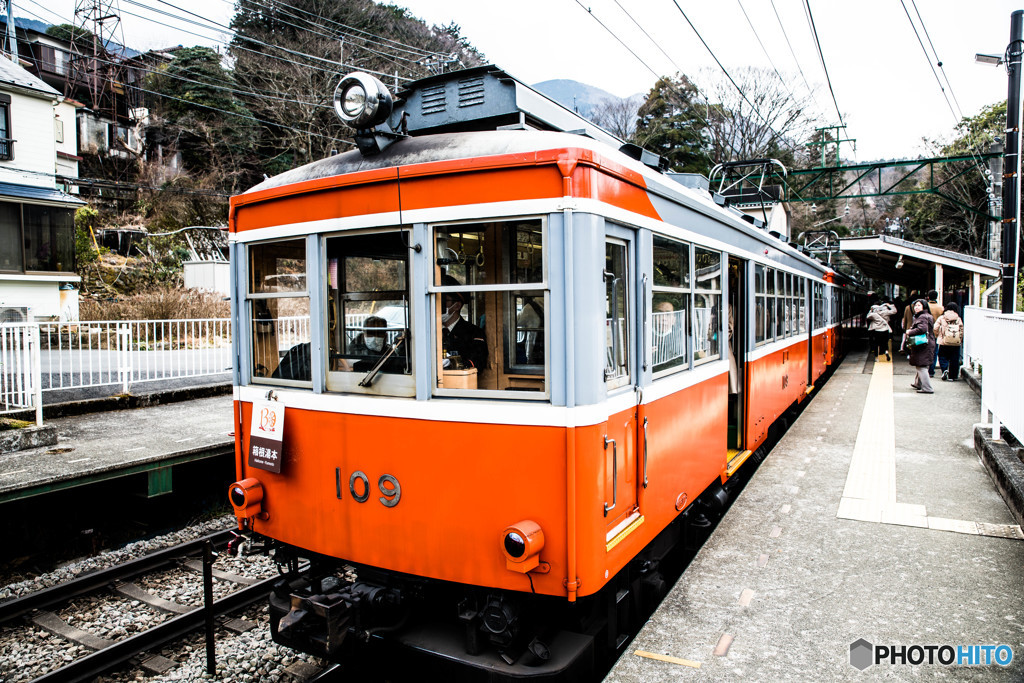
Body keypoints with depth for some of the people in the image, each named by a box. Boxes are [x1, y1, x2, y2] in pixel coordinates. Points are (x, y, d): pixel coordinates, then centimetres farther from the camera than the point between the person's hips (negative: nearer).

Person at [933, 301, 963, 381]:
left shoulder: (941, 318, -2)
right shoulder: (958, 319, 0)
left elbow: (935, 329, -6)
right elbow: (962, 331, 0)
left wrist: (937, 336, 12)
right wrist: (961, 339, 15)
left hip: (944, 342, -1)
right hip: (956, 343, 1)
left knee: (943, 358, 10)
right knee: (954, 360, 8)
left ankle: (945, 370, -13)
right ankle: (952, 376, 11)